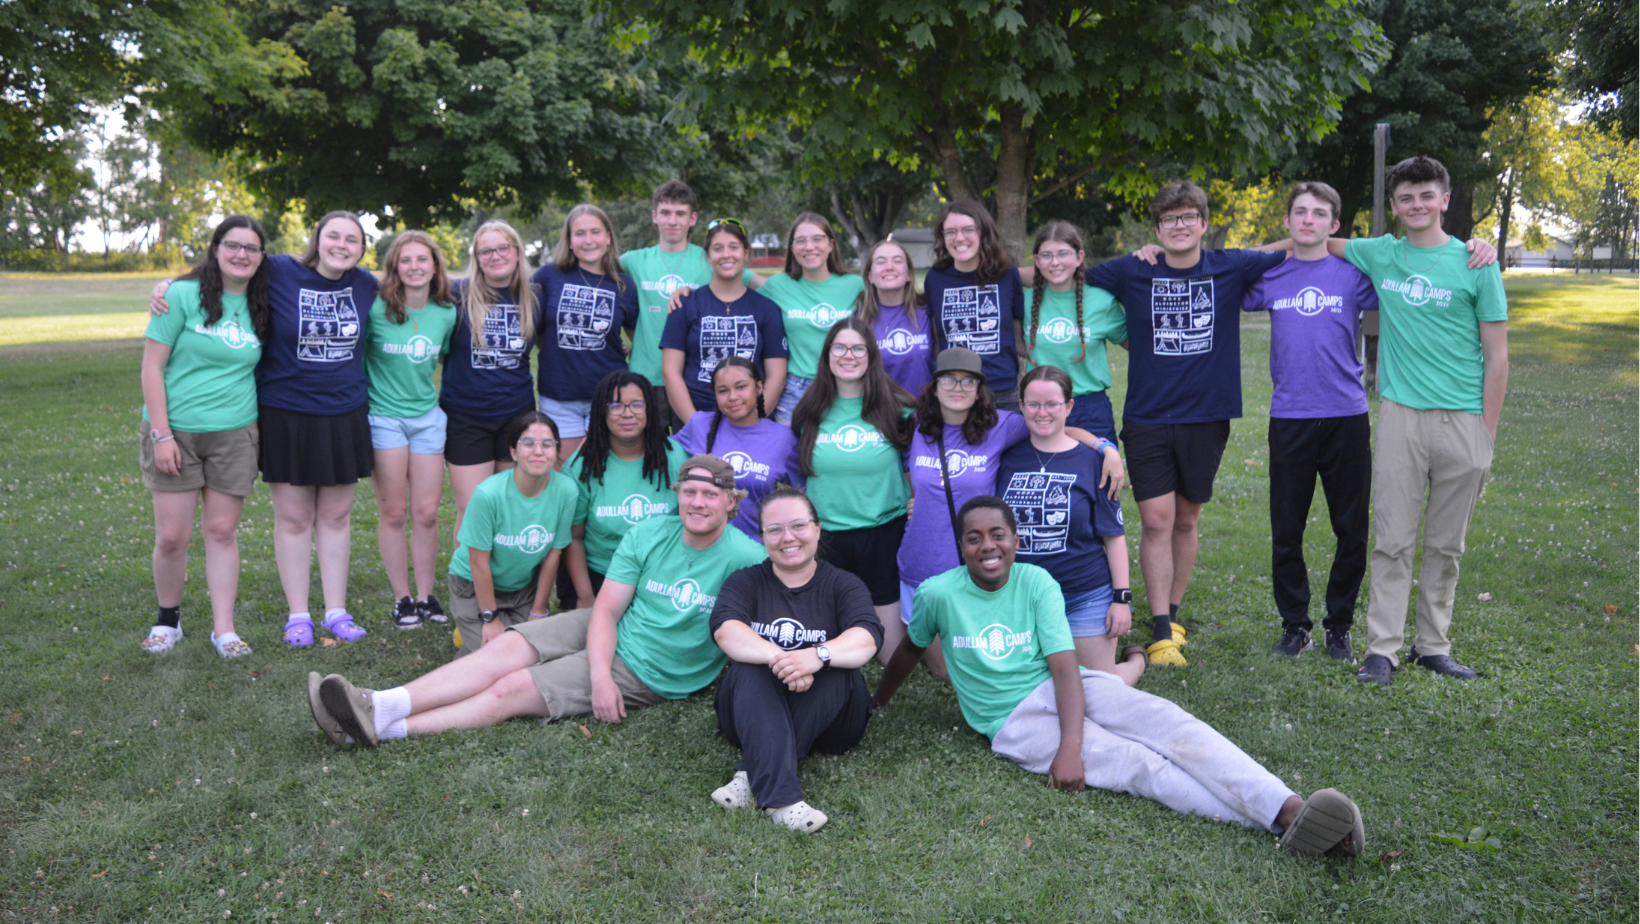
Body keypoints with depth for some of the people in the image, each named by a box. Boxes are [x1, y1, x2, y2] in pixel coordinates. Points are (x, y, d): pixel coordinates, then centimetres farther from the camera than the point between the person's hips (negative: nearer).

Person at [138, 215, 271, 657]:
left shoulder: (259, 307, 6)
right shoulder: (183, 295, -6)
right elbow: (152, 367, -7)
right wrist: (161, 434, -12)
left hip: (234, 433, 3)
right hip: (175, 430, -3)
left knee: (222, 531, 6)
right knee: (172, 537, 1)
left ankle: (224, 630, 12)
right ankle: (168, 620, 23)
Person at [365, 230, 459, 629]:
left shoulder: (447, 314, 1)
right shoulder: (376, 309, -11)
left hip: (428, 416, 3)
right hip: (385, 415, -3)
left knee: (427, 512, 4)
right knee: (393, 513, 3)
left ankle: (426, 596, 16)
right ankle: (402, 599, 14)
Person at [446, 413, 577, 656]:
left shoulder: (566, 490, -19)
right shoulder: (488, 493, -29)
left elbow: (553, 554, -9)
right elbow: (479, 562, -20)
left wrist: (538, 612, -2)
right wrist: (491, 619, -14)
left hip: (526, 585, 4)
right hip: (475, 585, -3)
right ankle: (472, 633, 18)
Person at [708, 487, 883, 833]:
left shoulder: (843, 585, 6)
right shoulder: (746, 581, 8)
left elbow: (866, 639, -15)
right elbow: (726, 630, -15)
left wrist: (818, 655, -36)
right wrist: (777, 657, -34)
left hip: (828, 723, 0)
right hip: (755, 715, 0)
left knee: (835, 669, -28)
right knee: (750, 669, -28)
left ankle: (751, 776, -29)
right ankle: (780, 798, -43)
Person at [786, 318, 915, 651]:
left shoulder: (896, 408, -2)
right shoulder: (810, 412, 4)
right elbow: (796, 473, 12)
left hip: (884, 532, -2)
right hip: (824, 534, 2)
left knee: (892, 640, 3)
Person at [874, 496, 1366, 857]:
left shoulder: (1036, 582, -2)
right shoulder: (938, 594, -6)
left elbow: (1064, 667, -12)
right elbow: (911, 647, 16)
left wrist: (1071, 746, -27)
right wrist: (877, 702, 30)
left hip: (1060, 687, 3)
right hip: (1015, 721, -3)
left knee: (1167, 721, -27)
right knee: (1137, 764, -24)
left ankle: (1289, 809, -42)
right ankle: (1280, 823, -39)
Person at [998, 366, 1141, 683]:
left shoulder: (1092, 461, -4)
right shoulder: (1008, 458, 1)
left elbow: (1114, 535, -3)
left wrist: (1123, 597, -5)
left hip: (1086, 597, -2)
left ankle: (1135, 659, 34)